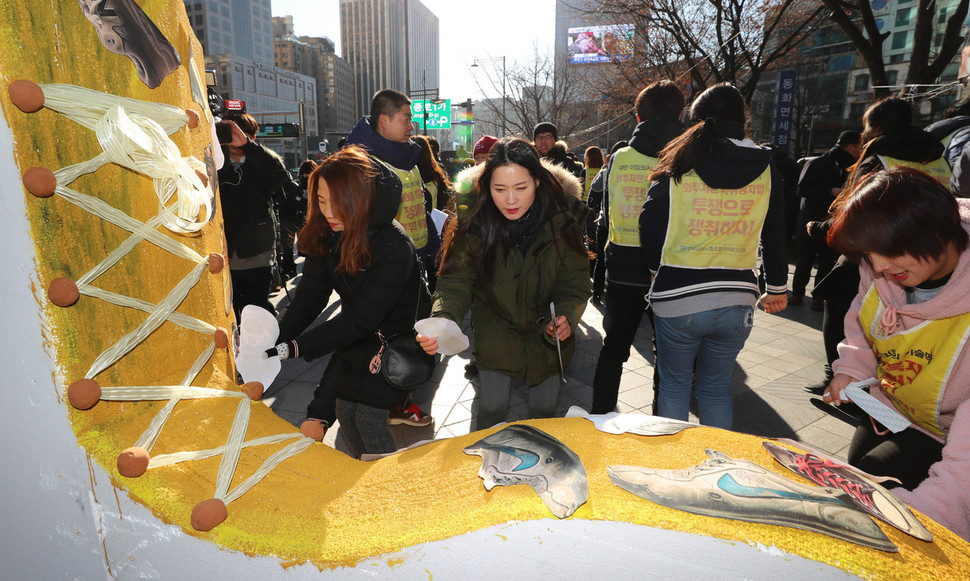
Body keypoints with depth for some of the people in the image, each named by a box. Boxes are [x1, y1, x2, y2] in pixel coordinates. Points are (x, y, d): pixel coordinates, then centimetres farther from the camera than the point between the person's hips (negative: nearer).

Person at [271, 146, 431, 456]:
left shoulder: (395, 247, -32)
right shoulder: (327, 233, -11)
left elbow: (361, 319, -31)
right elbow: (310, 296, -11)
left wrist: (295, 347, -35)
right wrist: (276, 341, -25)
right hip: (357, 337, 6)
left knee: (368, 416, -6)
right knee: (343, 410, 6)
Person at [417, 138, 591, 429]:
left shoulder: (563, 217, -20)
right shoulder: (475, 221, -23)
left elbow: (574, 279, -15)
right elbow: (456, 280, -21)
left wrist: (565, 316, -35)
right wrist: (442, 319, -41)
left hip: (549, 332, 1)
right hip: (495, 329, -1)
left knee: (544, 410, 15)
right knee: (492, 408, 5)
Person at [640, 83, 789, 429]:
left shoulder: (679, 163, -3)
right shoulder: (766, 169, 5)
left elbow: (650, 226, -1)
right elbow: (775, 235, 11)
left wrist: (658, 270, 16)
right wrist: (777, 287, 24)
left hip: (677, 298, -2)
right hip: (737, 300, 3)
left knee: (674, 385, 16)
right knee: (716, 388, 19)